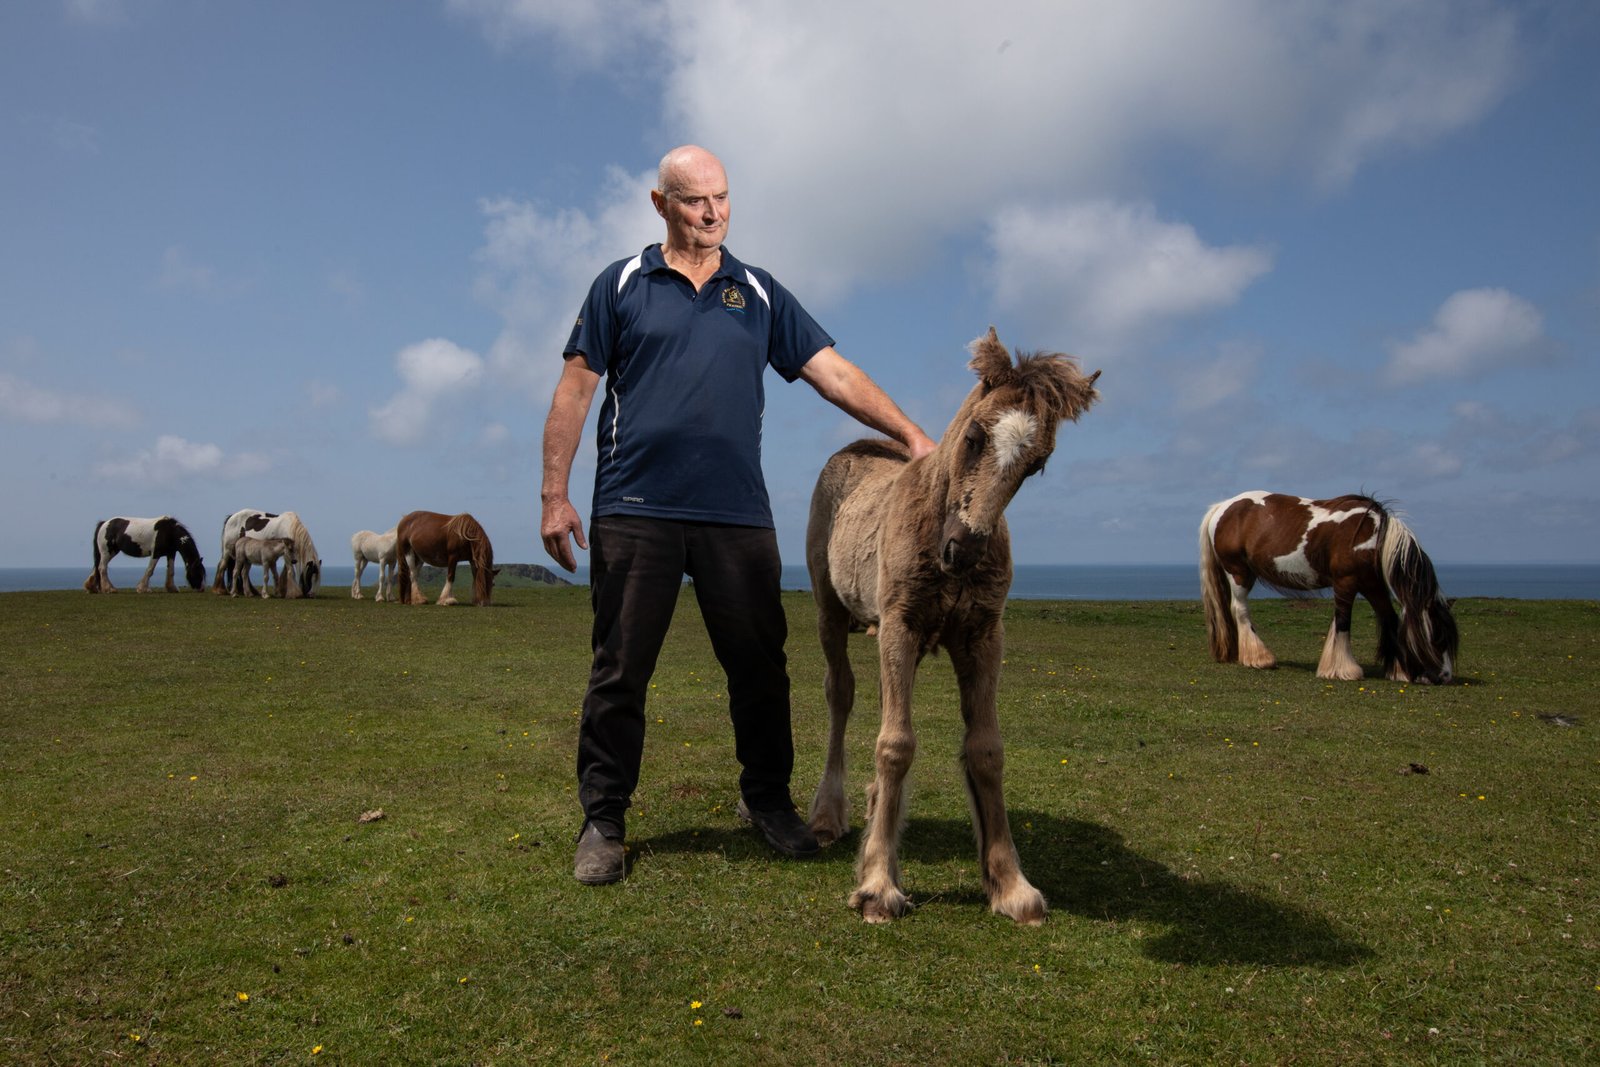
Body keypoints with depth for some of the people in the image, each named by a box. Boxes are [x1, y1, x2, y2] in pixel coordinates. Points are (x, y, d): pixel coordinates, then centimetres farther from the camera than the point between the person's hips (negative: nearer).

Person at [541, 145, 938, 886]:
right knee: (620, 670, 1)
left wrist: (912, 436, -2)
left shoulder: (759, 294, 14)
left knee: (759, 664, 7)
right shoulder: (621, 285, 9)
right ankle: (603, 822, 15)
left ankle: (767, 798, 26)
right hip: (634, 511, -2)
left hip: (737, 513, 2)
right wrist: (554, 494, -1)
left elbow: (832, 372, 8)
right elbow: (576, 388, 6)